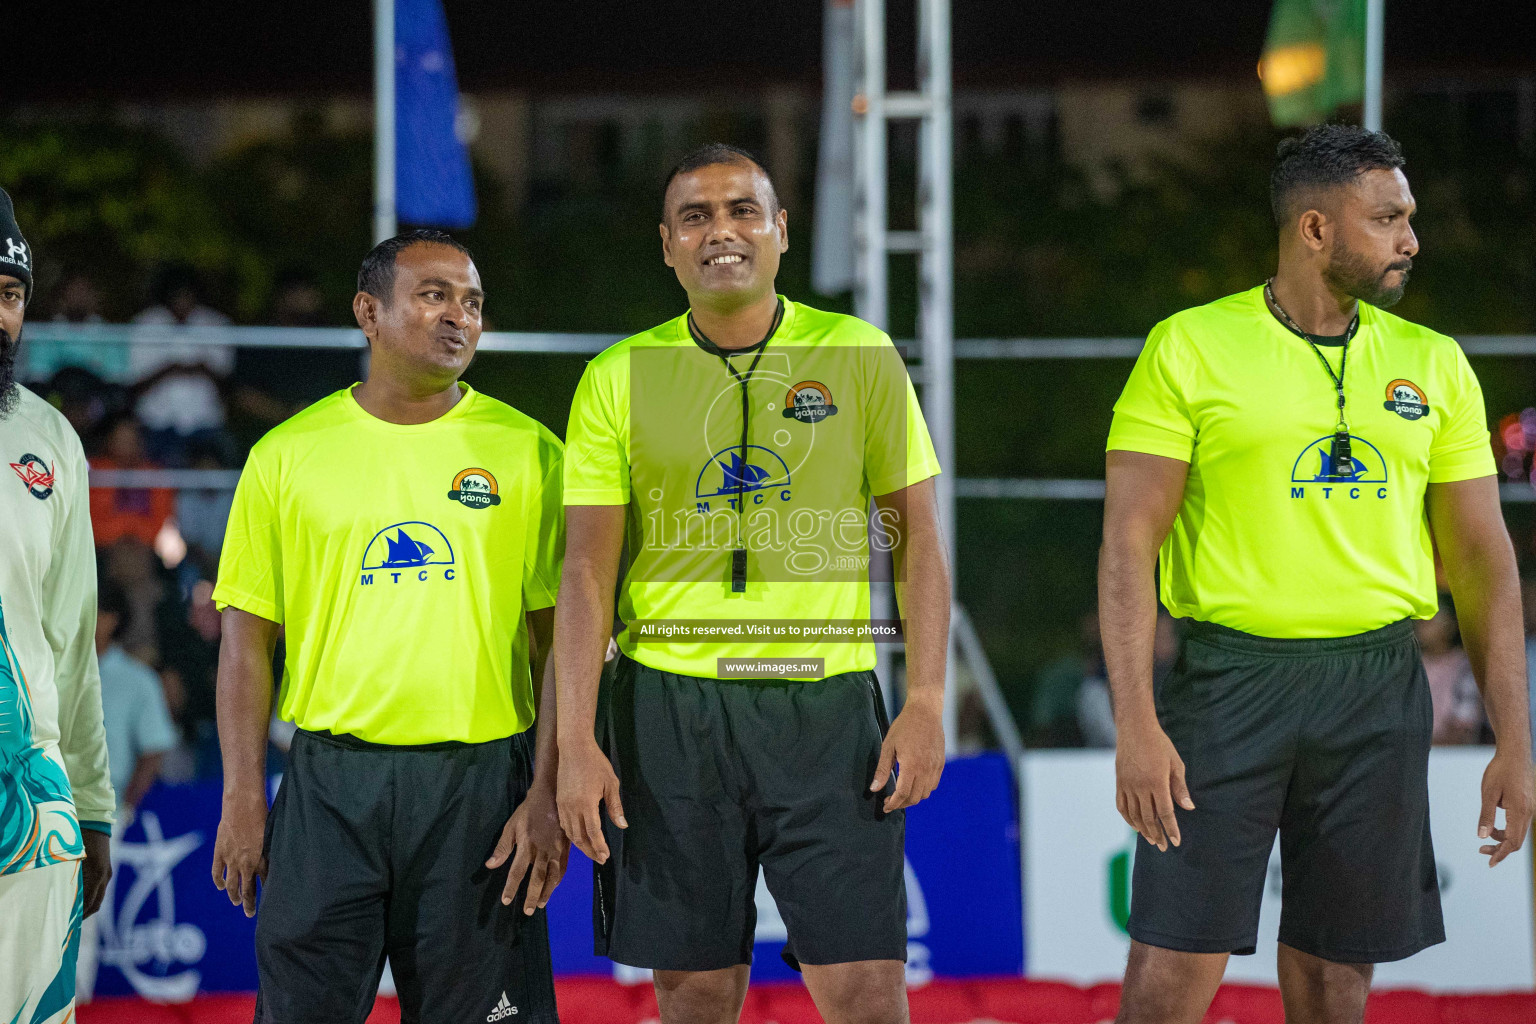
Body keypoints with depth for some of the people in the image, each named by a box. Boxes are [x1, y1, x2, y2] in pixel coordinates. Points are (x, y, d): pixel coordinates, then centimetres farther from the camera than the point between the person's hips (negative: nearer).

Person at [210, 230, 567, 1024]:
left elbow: (560, 641, 3)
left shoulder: (526, 452, 4)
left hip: (479, 782, 0)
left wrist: (549, 796, -6)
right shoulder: (288, 454, 6)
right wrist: (243, 798, -1)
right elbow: (247, 636, 7)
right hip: (330, 783, 0)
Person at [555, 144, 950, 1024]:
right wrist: (576, 744, -5)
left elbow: (918, 533, 7)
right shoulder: (620, 377, 5)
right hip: (669, 710, 0)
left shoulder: (860, 357, 5)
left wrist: (927, 702, -2)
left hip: (826, 703, 0)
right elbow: (588, 570, 3)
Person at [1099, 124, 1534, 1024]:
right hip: (1231, 675, -3)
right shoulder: (1190, 349, -2)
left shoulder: (1434, 366, 9)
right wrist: (1136, 725, -14)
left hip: (1378, 688, 3)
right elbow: (1129, 544, -5)